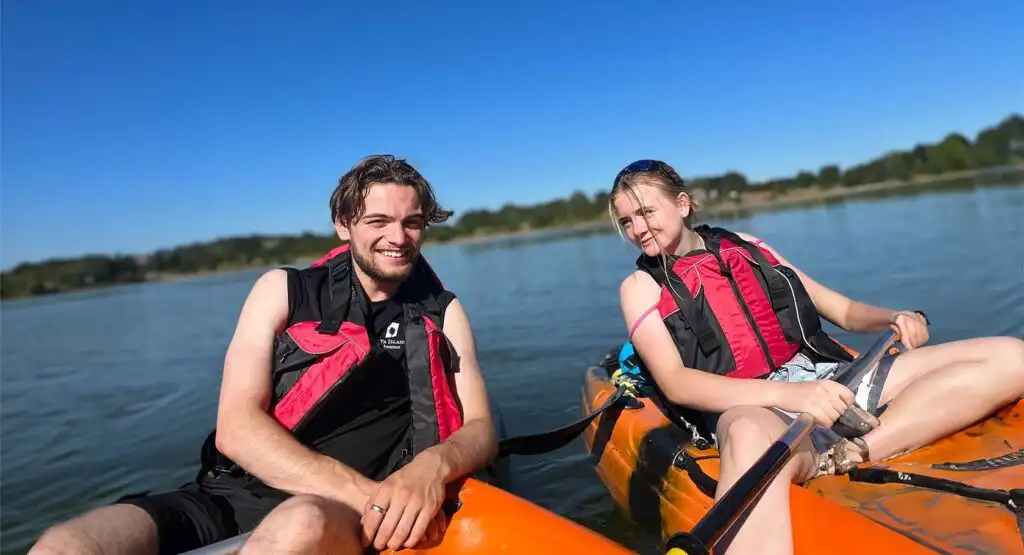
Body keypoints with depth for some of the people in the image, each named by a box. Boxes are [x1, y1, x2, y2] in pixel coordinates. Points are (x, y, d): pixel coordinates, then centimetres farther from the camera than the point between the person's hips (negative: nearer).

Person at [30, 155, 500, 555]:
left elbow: (481, 430, 4)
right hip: (233, 494, 2)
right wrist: (364, 491, -19)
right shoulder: (283, 291, 6)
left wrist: (433, 465, -21)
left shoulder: (442, 313, 9)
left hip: (344, 516, -1)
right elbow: (235, 428, -4)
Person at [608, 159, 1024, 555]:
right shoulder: (641, 286, 7)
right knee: (753, 438, -42)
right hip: (749, 406, -5)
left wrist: (894, 319, -1)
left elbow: (843, 310, 22)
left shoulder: (745, 246, 20)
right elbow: (675, 383, -9)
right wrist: (785, 394, -23)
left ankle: (841, 456, -24)